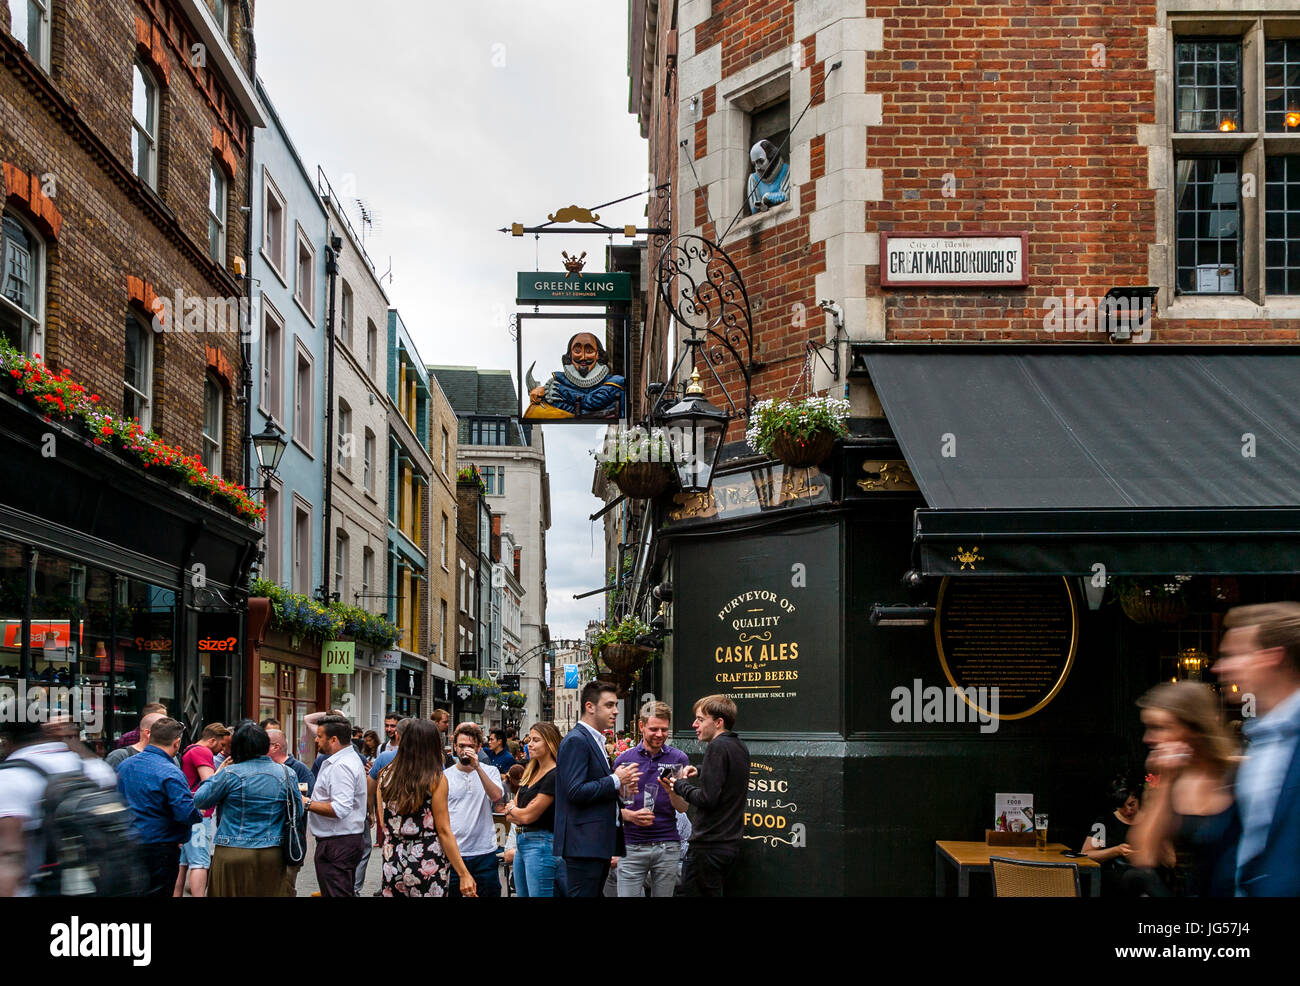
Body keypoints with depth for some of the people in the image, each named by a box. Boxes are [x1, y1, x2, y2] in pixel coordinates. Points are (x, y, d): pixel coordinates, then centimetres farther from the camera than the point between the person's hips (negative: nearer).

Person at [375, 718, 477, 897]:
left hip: (392, 863, 4)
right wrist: (464, 874, -8)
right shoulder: (436, 779, -8)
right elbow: (443, 830, -10)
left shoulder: (386, 776, 4)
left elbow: (383, 824, 6)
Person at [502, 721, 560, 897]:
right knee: (522, 894, 12)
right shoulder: (530, 773, 14)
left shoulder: (555, 776, -13)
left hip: (540, 843, -9)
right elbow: (509, 817, 12)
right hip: (521, 843, 9)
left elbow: (529, 815, -14)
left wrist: (512, 810, 7)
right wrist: (521, 813, -9)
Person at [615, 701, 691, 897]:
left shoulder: (679, 759, 4)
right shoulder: (624, 760, 4)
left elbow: (682, 807, 2)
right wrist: (631, 816, -13)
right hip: (632, 845, 0)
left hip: (667, 846, 1)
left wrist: (672, 790, -19)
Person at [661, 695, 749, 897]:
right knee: (717, 893, 15)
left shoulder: (718, 747, -15)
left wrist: (679, 785, -6)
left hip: (709, 845, -9)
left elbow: (707, 799, -20)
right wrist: (699, 771, 19)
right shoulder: (740, 747, 12)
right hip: (731, 843, 10)